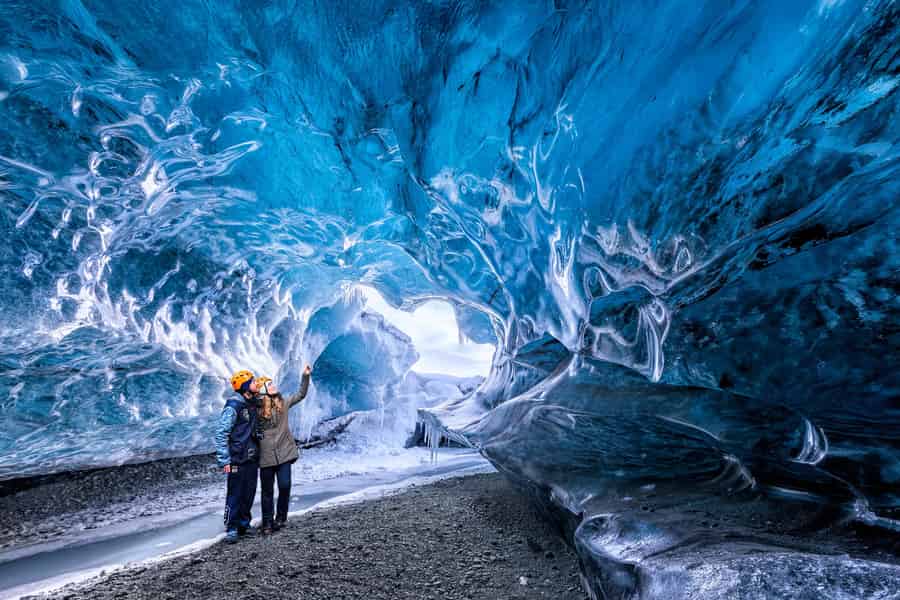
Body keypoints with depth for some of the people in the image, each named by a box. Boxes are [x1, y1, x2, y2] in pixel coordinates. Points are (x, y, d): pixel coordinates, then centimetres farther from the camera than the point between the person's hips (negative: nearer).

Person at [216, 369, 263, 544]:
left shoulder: (254, 405, 9)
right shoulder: (233, 407, -14)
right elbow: (221, 434, -15)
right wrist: (224, 460, -17)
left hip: (252, 459, 7)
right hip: (238, 459, -7)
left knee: (249, 493, 12)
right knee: (235, 495, 0)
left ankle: (244, 524, 25)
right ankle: (231, 529, 11)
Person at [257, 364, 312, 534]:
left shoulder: (283, 404, 3)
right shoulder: (256, 408, -6)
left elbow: (301, 394, 9)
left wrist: (305, 376, 2)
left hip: (284, 453, 2)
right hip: (266, 456, -2)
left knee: (285, 485, -2)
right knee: (267, 490, 9)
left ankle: (280, 518, 19)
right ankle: (267, 522, 23)